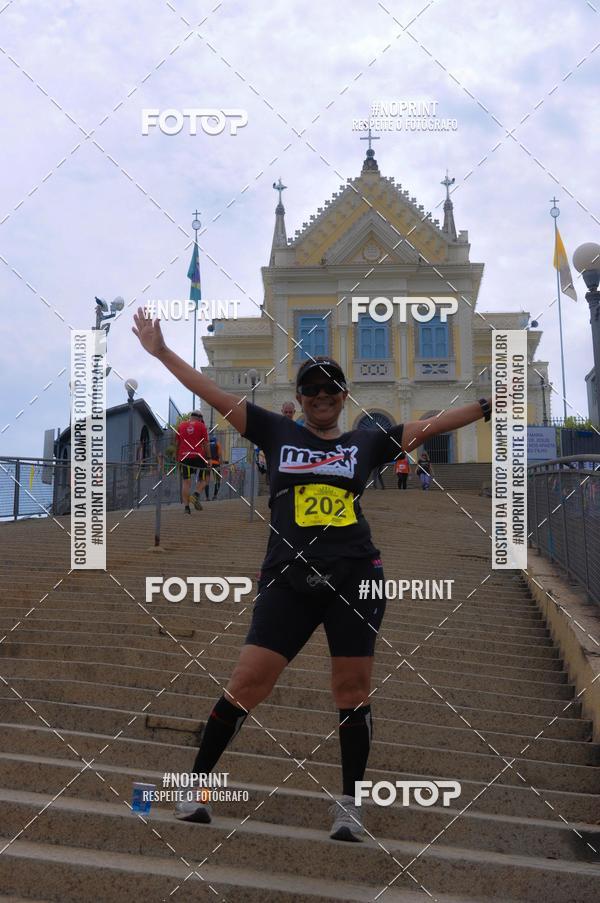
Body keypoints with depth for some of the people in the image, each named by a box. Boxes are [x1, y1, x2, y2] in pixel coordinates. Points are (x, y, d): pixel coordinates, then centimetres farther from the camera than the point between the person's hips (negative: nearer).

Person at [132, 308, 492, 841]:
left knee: (353, 690, 3)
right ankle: (196, 785, 10)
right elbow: (215, 395, 9)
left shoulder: (366, 443, 13)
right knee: (248, 683, -7)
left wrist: (489, 405, 12)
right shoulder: (277, 434, 11)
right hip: (289, 581, -1)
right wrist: (162, 352, 8)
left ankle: (349, 803, 18)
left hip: (355, 578, 1)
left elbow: (431, 425, 13)